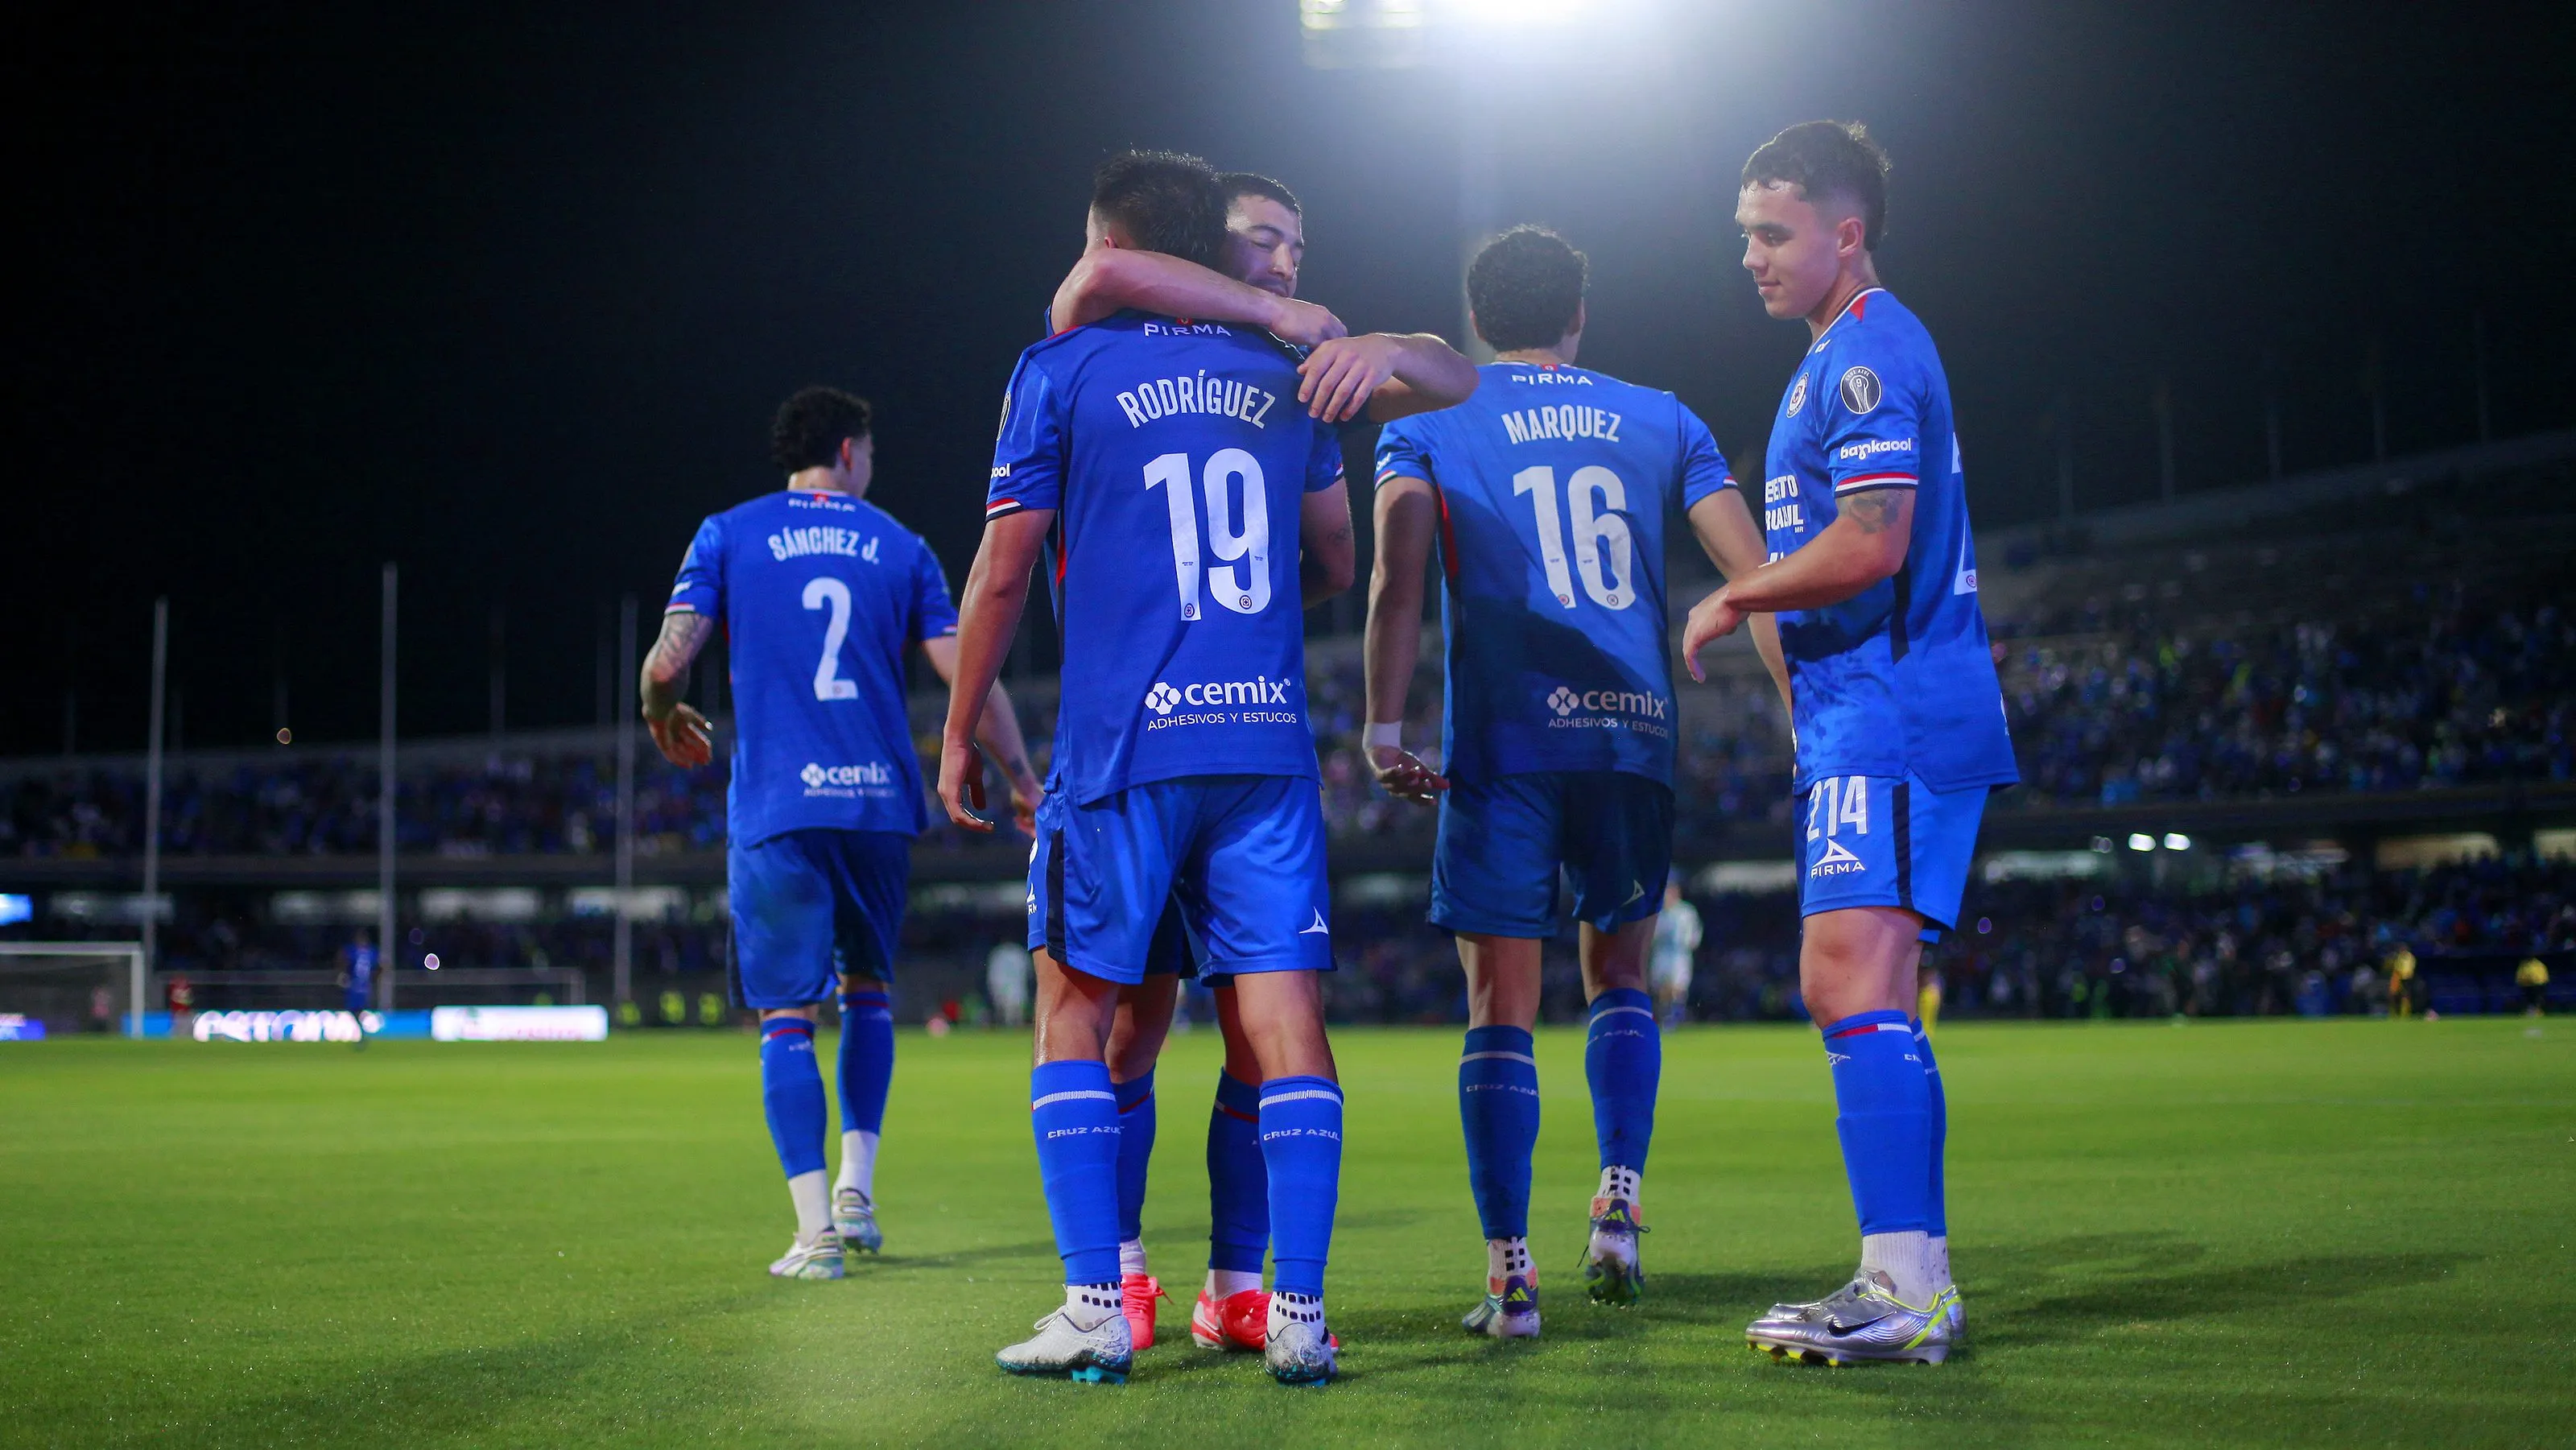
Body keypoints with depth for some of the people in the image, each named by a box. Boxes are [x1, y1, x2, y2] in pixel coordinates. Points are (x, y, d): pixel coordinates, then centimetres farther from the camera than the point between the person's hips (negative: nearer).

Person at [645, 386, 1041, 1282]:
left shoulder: (728, 536, 5)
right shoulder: (898, 546, 8)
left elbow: (669, 660, -4)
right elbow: (967, 676, 3)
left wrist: (664, 720, 19)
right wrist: (1022, 781, 12)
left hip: (775, 809, -2)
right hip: (880, 804, 2)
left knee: (788, 1016, 2)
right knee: (868, 987, 22)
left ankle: (817, 1230, -5)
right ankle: (857, 1189, 15)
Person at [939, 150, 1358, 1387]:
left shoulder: (1062, 372, 1)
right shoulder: (1282, 378, 13)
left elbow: (1002, 573, 1)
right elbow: (1333, 564, 21)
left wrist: (958, 736, 9)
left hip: (1123, 748, -3)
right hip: (1269, 741, 3)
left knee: (1074, 1015, 6)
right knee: (1285, 1018, 2)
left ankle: (1095, 1308, 2)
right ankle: (1300, 1311, -1)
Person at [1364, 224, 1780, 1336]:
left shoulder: (1427, 426, 10)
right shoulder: (1661, 422, 16)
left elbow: (1399, 578, -7)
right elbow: (1757, 575, 9)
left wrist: (1383, 721, -11)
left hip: (1505, 742, -2)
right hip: (1637, 739, 2)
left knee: (1501, 1007, 2)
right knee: (1619, 974, 20)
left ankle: (1510, 1274, -1)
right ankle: (1618, 1206, 7)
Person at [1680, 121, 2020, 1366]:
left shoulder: (1866, 354, -10)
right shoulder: (1851, 355, 22)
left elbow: (1868, 546, -21)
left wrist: (1733, 600, -8)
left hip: (1889, 717, -11)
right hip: (1872, 719, 11)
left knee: (1850, 982, -17)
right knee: (1854, 994, 11)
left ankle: (1906, 1291, -19)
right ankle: (1913, 1277, 16)